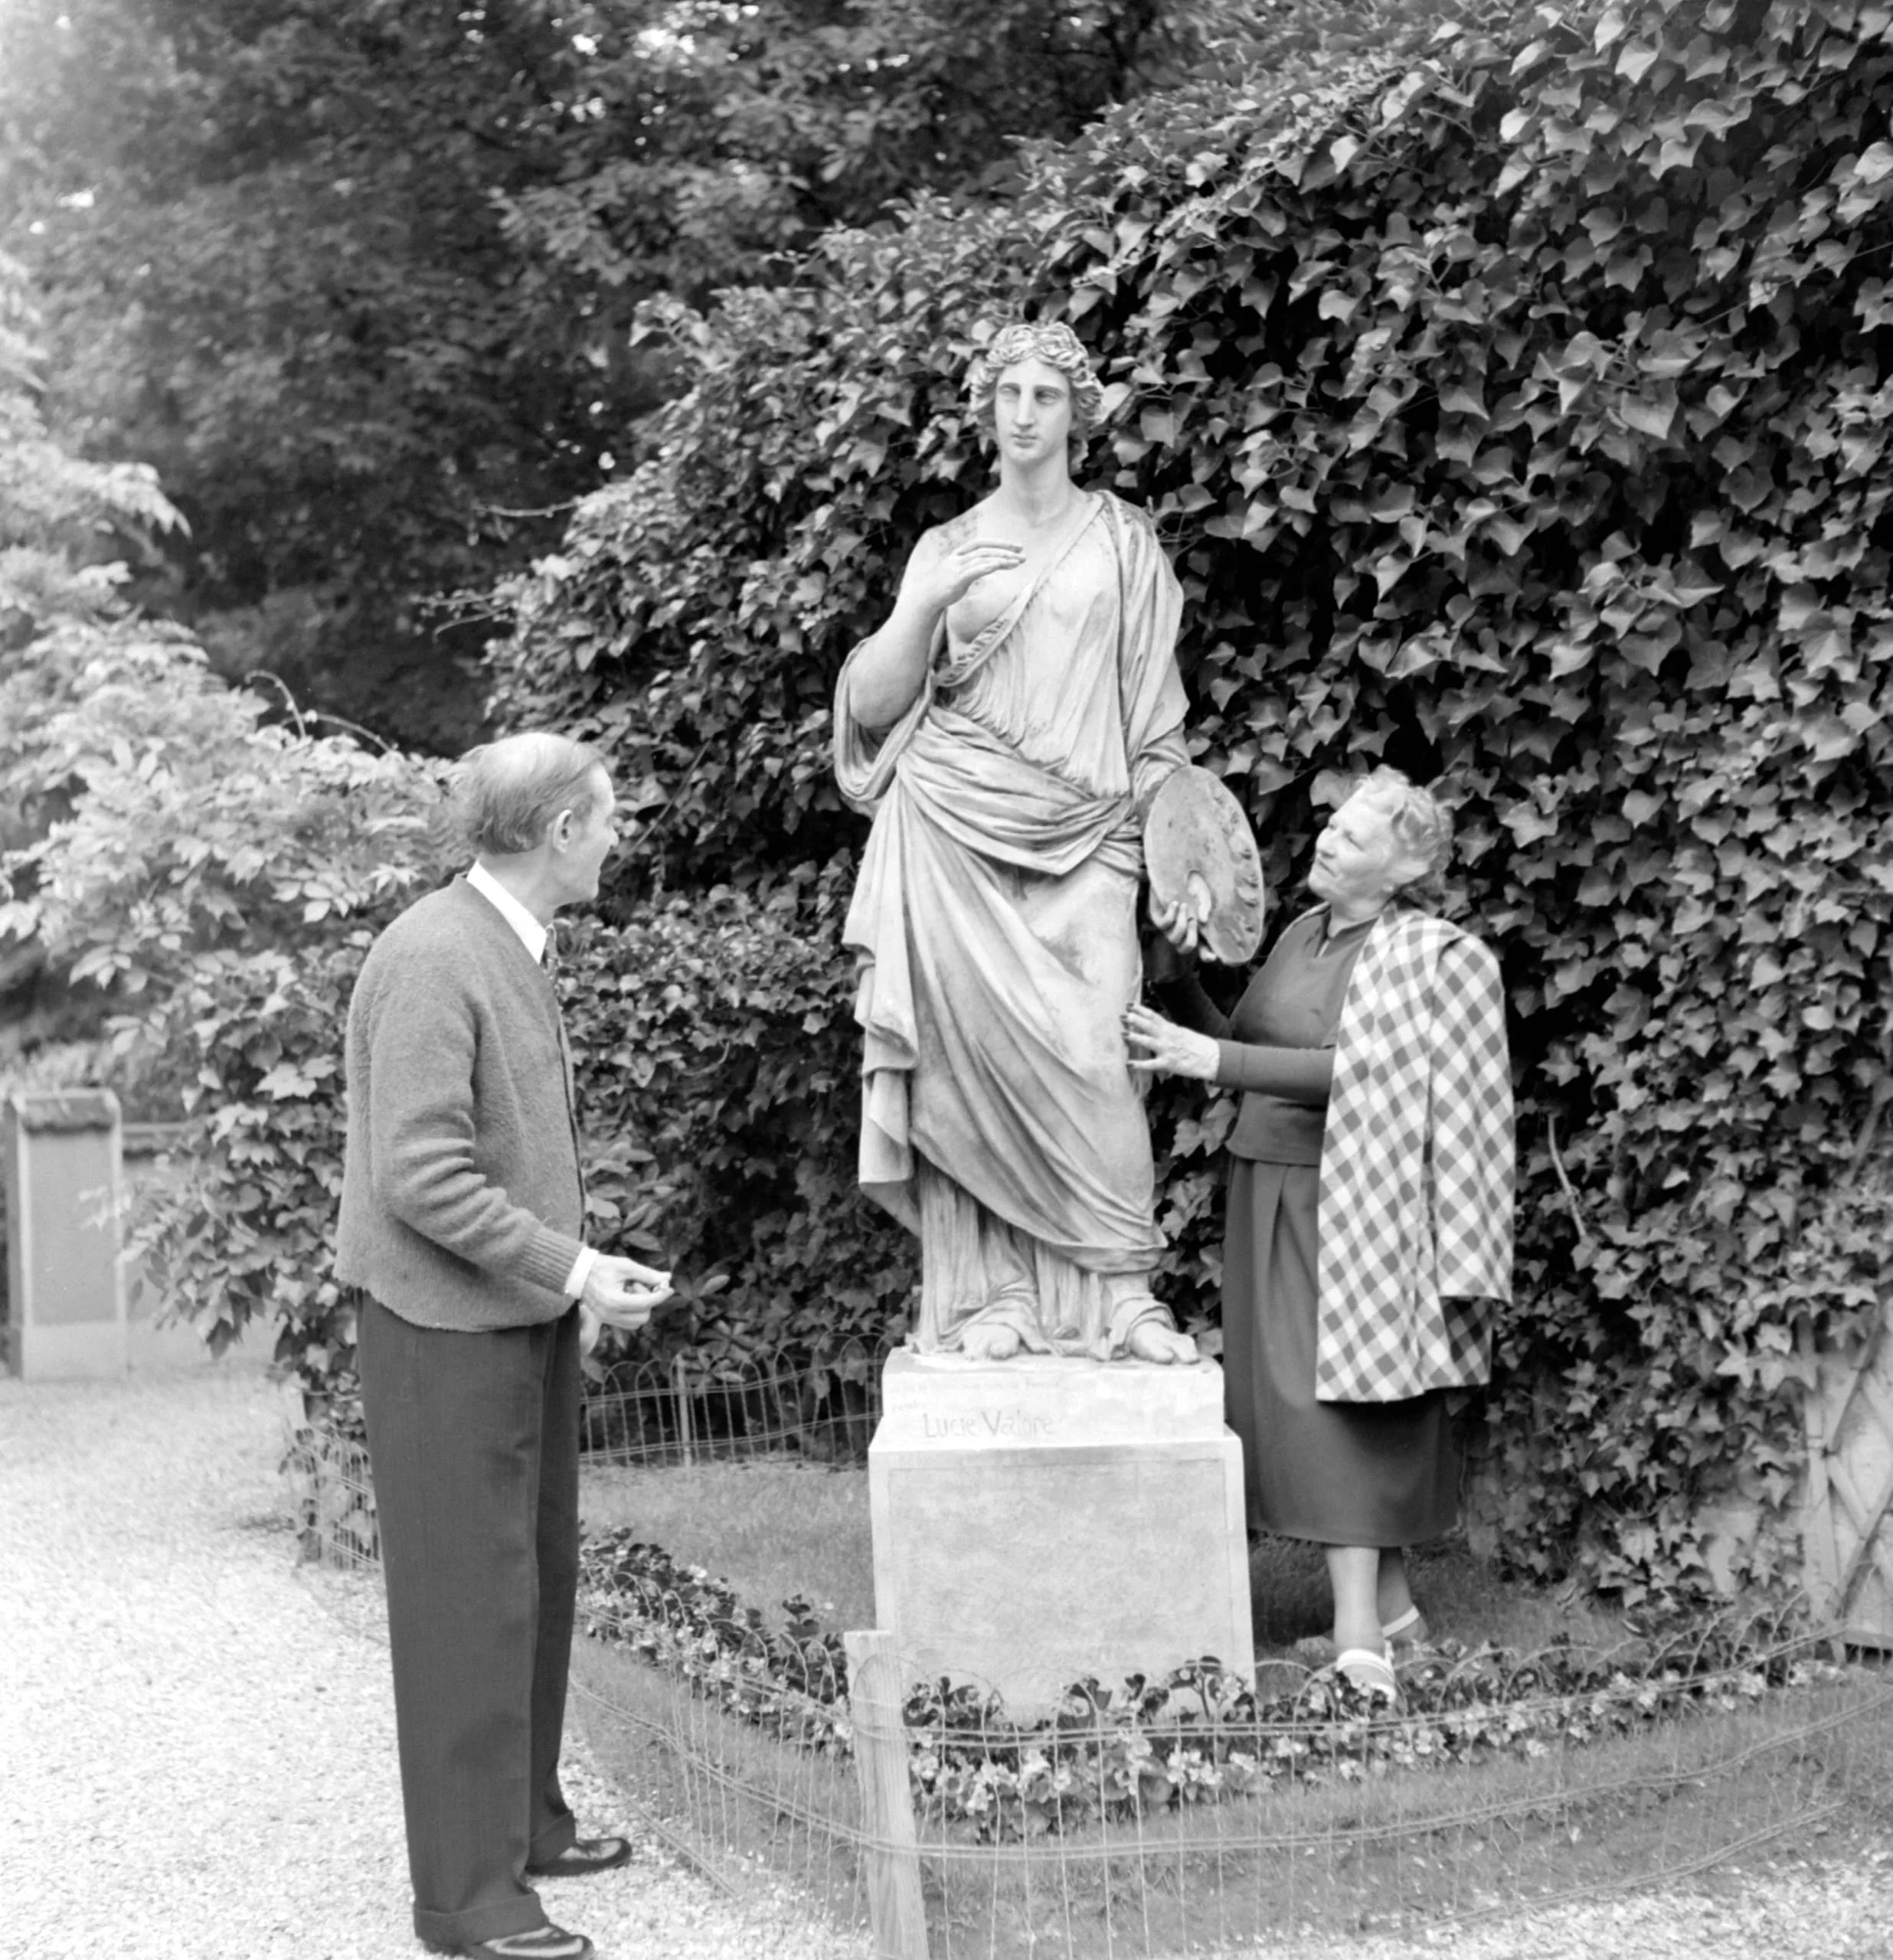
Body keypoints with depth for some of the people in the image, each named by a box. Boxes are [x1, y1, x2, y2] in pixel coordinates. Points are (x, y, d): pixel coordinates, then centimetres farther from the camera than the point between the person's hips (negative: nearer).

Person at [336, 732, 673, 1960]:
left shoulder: (512, 949, 10)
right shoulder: (433, 960, -20)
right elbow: (419, 1178, -24)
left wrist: (570, 1280, 12)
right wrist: (574, 1268, -20)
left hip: (522, 1315, 9)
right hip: (444, 1326, -9)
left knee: (538, 1581, 16)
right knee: (470, 1600, -3)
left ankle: (525, 1823, 30)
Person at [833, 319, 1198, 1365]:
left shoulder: (1124, 542, 12)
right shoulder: (947, 548, 12)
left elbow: (1155, 713, 11)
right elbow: (872, 706, 6)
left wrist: (1160, 823, 1)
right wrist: (927, 604, -8)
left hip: (1083, 843, 0)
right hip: (956, 836, 1)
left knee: (1093, 1060, -13)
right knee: (974, 1053, -7)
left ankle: (1117, 1294, -10)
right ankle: (988, 1298, -3)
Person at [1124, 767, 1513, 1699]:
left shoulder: (1430, 958, -10)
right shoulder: (1302, 935, 12)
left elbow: (1353, 1072, -21)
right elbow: (1232, 1044, 13)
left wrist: (1213, 1060, -27)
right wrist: (1181, 974, -3)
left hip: (1350, 1203, -7)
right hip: (1267, 1193, 7)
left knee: (1335, 1408, -11)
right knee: (1288, 1401, 8)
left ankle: (1359, 1641, -11)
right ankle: (1390, 1602, 20)